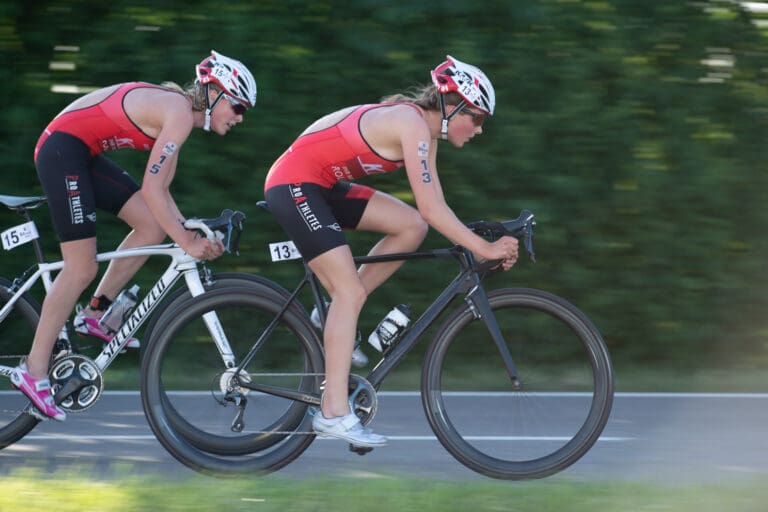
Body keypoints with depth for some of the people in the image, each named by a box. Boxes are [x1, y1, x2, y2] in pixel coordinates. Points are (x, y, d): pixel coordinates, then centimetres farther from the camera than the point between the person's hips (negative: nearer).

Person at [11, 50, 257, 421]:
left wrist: (193, 233, 0)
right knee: (82, 268, -9)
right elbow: (152, 189, -22)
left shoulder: (176, 109, 12)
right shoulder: (180, 113, -18)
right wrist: (187, 243, -20)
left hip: (82, 153, 10)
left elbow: (161, 191, 12)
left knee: (154, 226, 5)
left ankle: (96, 314, 12)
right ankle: (33, 371, -5)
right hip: (62, 150, -10)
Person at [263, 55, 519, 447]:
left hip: (323, 185, 9)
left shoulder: (425, 130, 9)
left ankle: (337, 317, 6)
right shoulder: (412, 124, -20)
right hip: (293, 184, -9)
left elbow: (434, 208, 11)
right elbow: (431, 208, -25)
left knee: (411, 227, 0)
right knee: (350, 291, -15)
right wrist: (484, 249, -23)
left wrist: (477, 243, 3)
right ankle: (334, 413, -17)